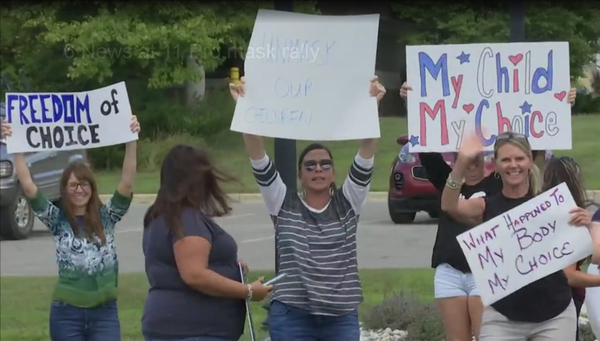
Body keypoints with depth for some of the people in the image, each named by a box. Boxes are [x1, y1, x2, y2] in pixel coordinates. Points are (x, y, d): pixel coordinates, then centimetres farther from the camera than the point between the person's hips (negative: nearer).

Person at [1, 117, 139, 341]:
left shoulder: (106, 217, 4)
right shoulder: (57, 220, 3)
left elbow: (127, 183, -9)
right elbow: (28, 186, -7)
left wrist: (131, 141, -20)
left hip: (105, 311, 0)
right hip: (67, 313, 0)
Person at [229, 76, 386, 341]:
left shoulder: (347, 204, 6)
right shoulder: (284, 204, 4)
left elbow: (365, 160, -6)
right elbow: (260, 162, -7)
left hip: (341, 319, 1)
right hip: (292, 317, -1)